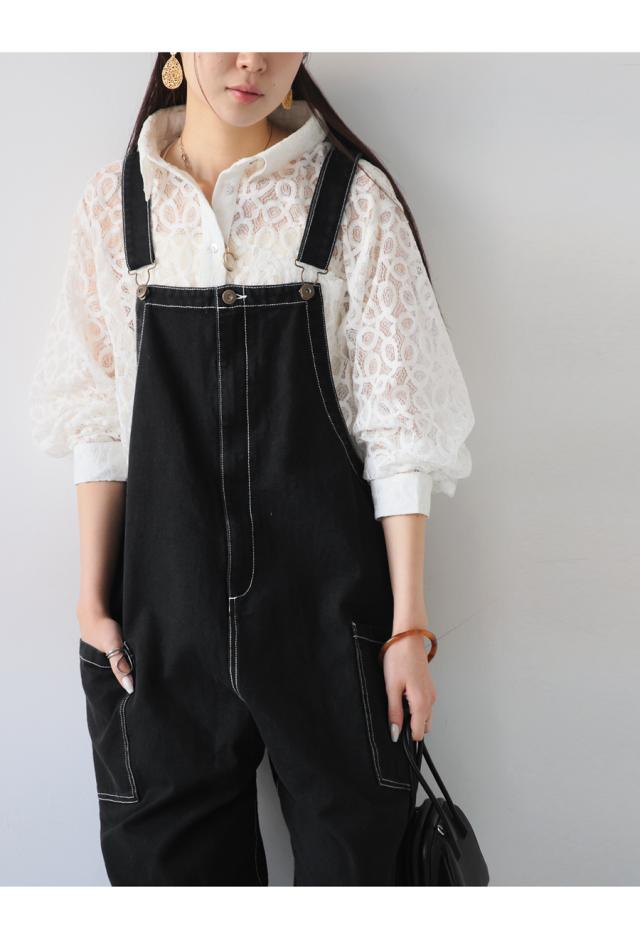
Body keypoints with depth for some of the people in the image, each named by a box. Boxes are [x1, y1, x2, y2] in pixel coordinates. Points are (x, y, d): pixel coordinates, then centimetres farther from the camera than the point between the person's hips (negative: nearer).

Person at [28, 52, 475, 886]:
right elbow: (100, 418, 5)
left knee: (349, 846, 8)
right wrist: (93, 598, 3)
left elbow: (396, 426, -5)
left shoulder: (356, 198, -3)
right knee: (169, 849, 12)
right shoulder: (115, 202, 4)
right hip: (167, 600, 2)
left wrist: (409, 625, -8)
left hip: (328, 599, -2)